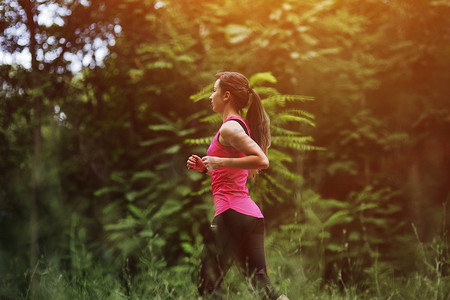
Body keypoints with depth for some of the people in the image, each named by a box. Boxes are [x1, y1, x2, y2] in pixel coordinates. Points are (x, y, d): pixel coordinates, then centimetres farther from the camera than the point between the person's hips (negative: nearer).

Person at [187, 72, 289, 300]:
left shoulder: (230, 128, -9)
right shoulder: (241, 125, 20)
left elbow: (262, 161, -22)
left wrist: (221, 162, -16)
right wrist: (205, 168, 16)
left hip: (232, 212, -9)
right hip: (251, 214, 9)